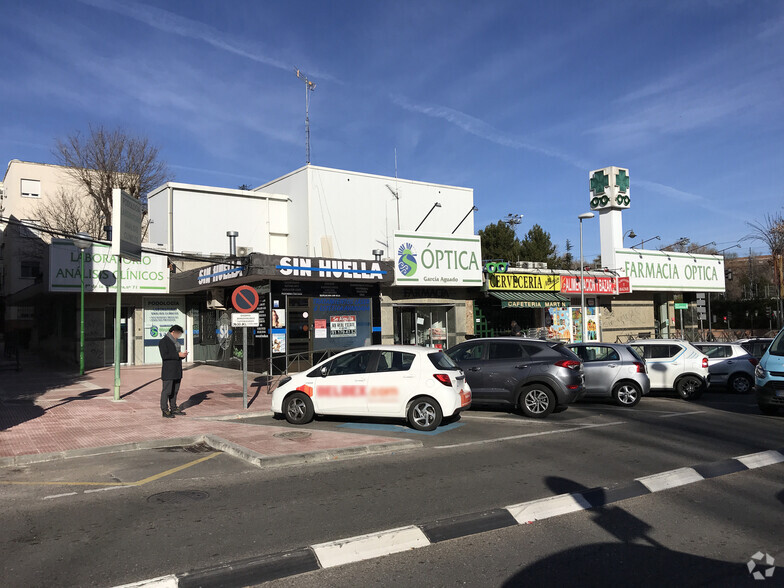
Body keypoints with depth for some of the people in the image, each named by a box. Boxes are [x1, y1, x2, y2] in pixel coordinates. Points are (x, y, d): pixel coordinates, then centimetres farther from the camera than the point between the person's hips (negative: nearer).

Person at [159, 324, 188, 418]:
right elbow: (164, 355, -20)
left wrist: (183, 355, 5)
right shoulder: (163, 342, -10)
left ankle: (173, 408, 19)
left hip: (176, 371, 9)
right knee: (167, 390, -6)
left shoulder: (175, 341, 18)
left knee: (175, 390, 12)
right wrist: (178, 355, -20)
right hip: (168, 371, -9)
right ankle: (165, 411, -2)